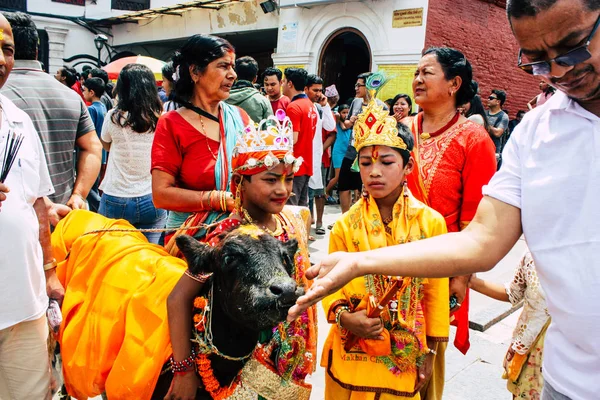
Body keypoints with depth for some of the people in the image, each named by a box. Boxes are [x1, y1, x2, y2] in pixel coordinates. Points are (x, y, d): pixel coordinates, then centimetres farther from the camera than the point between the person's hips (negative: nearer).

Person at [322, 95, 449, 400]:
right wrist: (344, 316, -20)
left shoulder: (431, 222, -7)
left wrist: (429, 351, 3)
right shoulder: (345, 226, -8)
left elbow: (435, 291, -1)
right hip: (351, 354, 0)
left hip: (405, 355, 0)